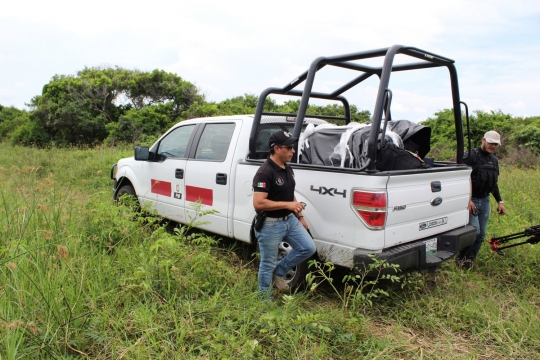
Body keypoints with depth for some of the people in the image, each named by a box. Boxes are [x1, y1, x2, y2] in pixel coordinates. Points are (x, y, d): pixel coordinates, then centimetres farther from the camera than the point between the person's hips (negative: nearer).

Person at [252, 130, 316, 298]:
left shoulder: (288, 169, 7)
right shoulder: (264, 172, -22)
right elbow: (258, 203, -28)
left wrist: (300, 216, 17)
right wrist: (287, 205, -26)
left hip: (290, 220, 8)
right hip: (270, 225, -8)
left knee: (308, 248, 8)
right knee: (268, 264, 6)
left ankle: (279, 272, 25)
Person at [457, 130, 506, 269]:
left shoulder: (494, 160, 14)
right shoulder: (471, 156, -10)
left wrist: (500, 201, 18)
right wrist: (467, 200, -21)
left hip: (485, 201, 7)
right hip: (471, 200, -7)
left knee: (481, 234, 7)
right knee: (474, 231, -15)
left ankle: (469, 260, 19)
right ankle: (460, 258, 4)